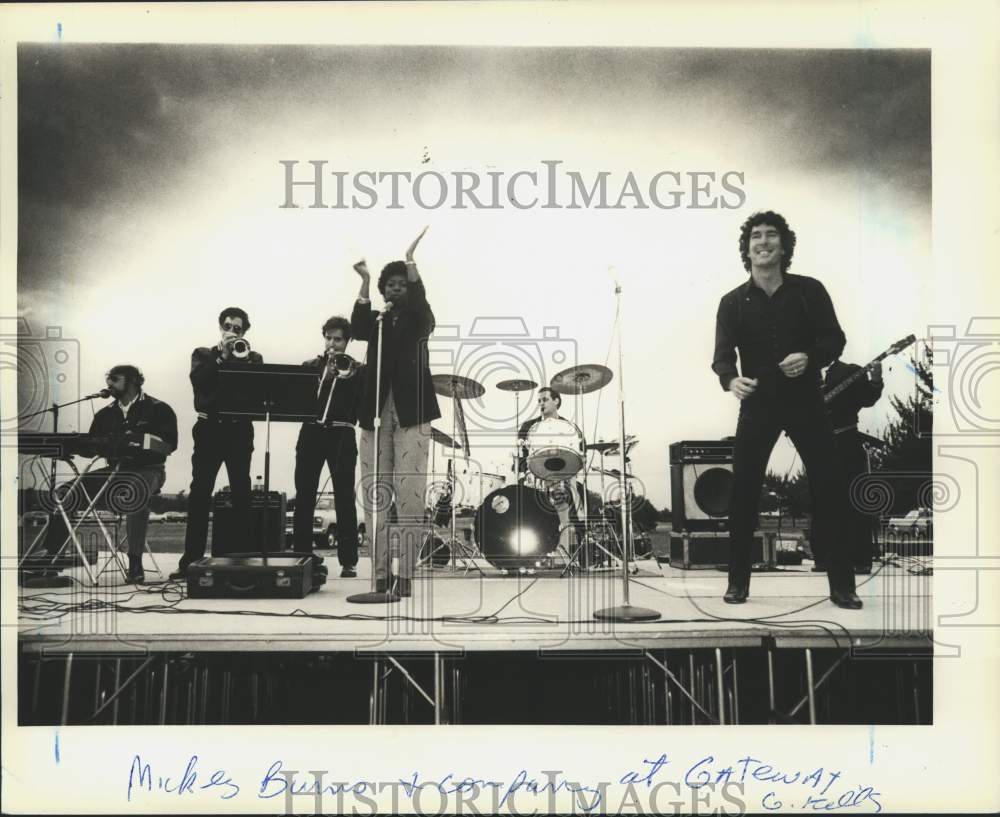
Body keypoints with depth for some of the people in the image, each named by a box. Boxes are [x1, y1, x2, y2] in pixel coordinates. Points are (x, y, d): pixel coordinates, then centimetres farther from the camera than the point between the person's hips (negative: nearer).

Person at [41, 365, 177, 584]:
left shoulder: (157, 409, 0)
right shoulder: (106, 414, 18)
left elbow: (169, 445, -12)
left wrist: (138, 439, -24)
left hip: (147, 470, -6)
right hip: (115, 470, 6)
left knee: (132, 492, -40)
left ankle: (135, 563, -33)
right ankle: (51, 555, -6)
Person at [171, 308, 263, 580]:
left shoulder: (252, 358, 12)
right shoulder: (203, 354, 12)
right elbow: (198, 381, -7)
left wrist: (241, 357, -11)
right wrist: (222, 357, -11)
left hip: (239, 430, 0)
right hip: (209, 428, 0)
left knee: (241, 493, 1)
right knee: (199, 494, -3)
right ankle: (191, 558, 0)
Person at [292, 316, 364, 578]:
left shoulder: (356, 370, 9)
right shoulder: (310, 366, 14)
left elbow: (364, 401, -3)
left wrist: (346, 377, -12)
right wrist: (324, 378, -10)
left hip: (341, 435, -2)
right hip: (312, 432, 2)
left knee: (344, 499, -4)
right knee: (304, 497, 1)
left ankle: (348, 561, -3)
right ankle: (301, 556, 10)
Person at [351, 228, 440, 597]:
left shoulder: (419, 320, 9)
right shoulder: (375, 321, 14)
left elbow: (421, 304, -15)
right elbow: (356, 329, -9)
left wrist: (410, 260, -22)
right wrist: (365, 280, -16)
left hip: (411, 412, -3)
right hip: (375, 412, 3)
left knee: (409, 493, -8)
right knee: (375, 493, 1)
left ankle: (406, 574, -5)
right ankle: (379, 573, 6)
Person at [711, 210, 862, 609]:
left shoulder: (809, 291, 0)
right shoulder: (733, 302, 0)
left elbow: (835, 339, 2)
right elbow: (722, 355, -8)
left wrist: (810, 357, -20)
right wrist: (730, 380, -30)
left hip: (806, 402, 0)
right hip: (758, 406, 0)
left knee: (830, 490, 0)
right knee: (743, 494, 0)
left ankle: (842, 585, 11)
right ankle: (738, 582, 14)